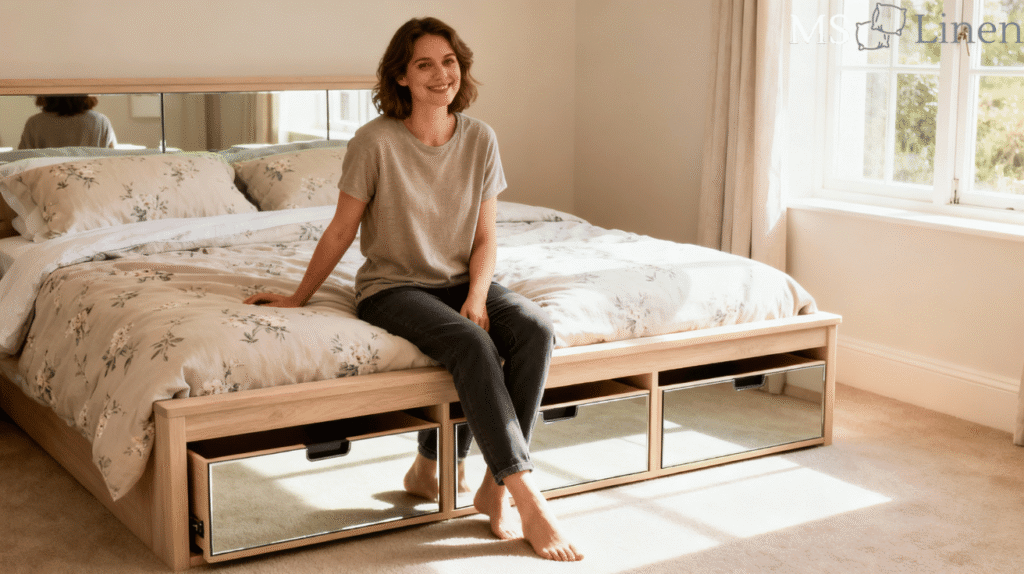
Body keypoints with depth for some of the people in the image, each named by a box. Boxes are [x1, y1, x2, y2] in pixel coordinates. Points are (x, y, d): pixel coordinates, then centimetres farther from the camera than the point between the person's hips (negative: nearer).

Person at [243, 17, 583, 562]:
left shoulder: (479, 139, 1)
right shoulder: (376, 141, -11)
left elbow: (485, 237, 4)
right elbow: (340, 231, -1)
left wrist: (477, 297, -13)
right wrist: (298, 297, 3)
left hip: (461, 282, 4)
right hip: (393, 287, -4)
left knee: (535, 328, -26)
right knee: (471, 343, -34)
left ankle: (494, 486, -18)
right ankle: (528, 497, -30)